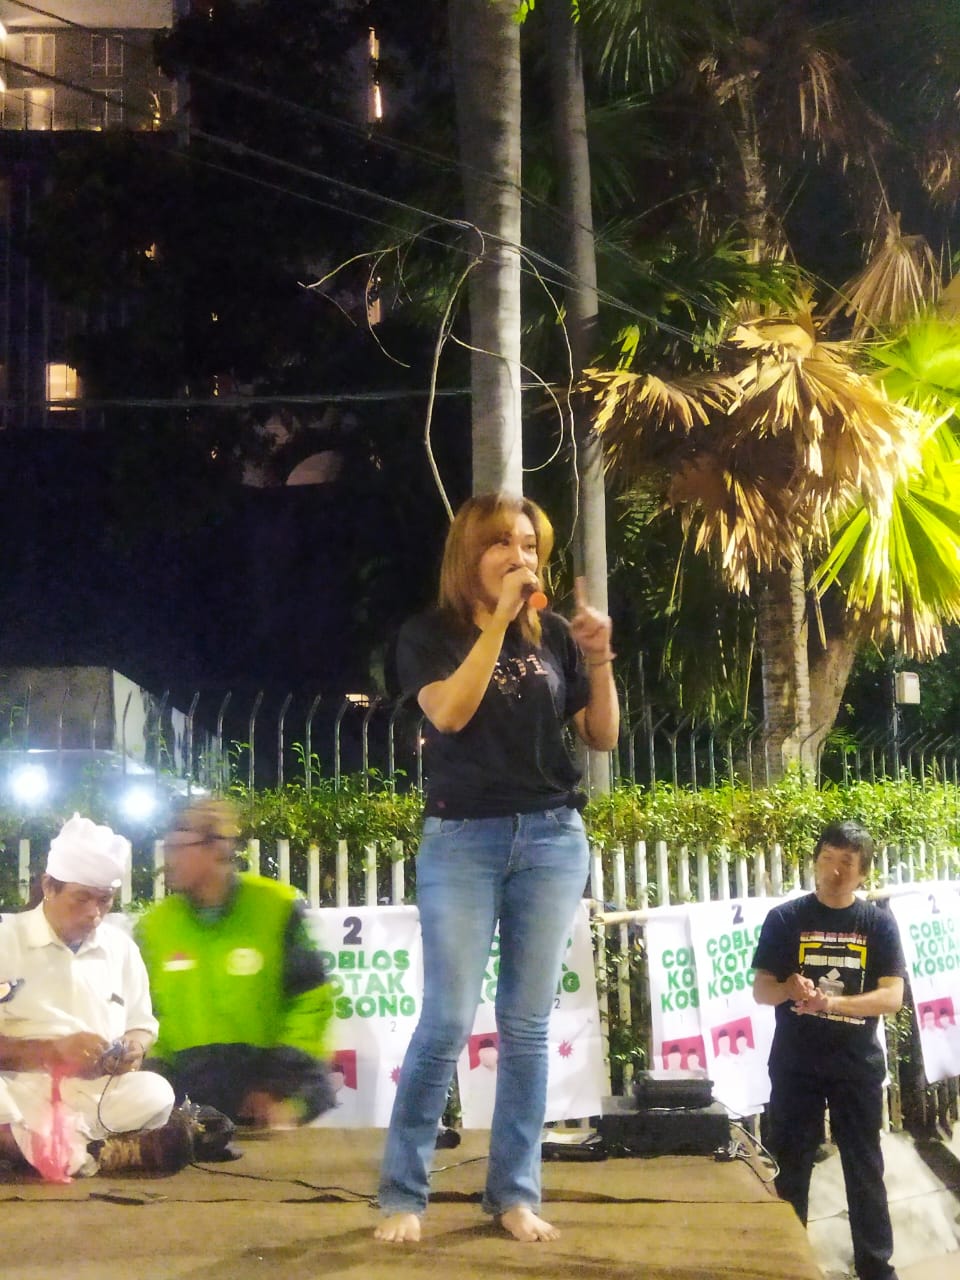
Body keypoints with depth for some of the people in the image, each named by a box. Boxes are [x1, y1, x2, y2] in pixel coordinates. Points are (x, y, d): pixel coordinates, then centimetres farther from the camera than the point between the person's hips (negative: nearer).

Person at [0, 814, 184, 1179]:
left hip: (100, 1095, 2)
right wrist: (55, 1049, -18)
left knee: (155, 1094, -30)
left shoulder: (120, 946, 15)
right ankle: (105, 1152, -31)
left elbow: (141, 1024, 22)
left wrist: (134, 1049, -3)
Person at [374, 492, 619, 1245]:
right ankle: (403, 1193, 6)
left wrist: (599, 658, -6)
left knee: (528, 1023, 5)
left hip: (553, 836, 3)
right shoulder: (431, 635, 1)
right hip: (463, 837, -3)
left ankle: (515, 1191, 14)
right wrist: (499, 619, -18)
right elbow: (449, 711, -18)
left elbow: (603, 737, 9)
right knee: (447, 1021, -6)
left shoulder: (553, 635, 9)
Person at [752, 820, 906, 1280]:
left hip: (858, 1065, 0)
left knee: (865, 1169, 9)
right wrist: (789, 990, -26)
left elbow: (891, 997, -9)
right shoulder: (785, 919, -4)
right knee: (791, 1168, 9)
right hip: (795, 1064, 0)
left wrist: (830, 1002, -23)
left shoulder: (879, 923, -3)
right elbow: (761, 989, -3)